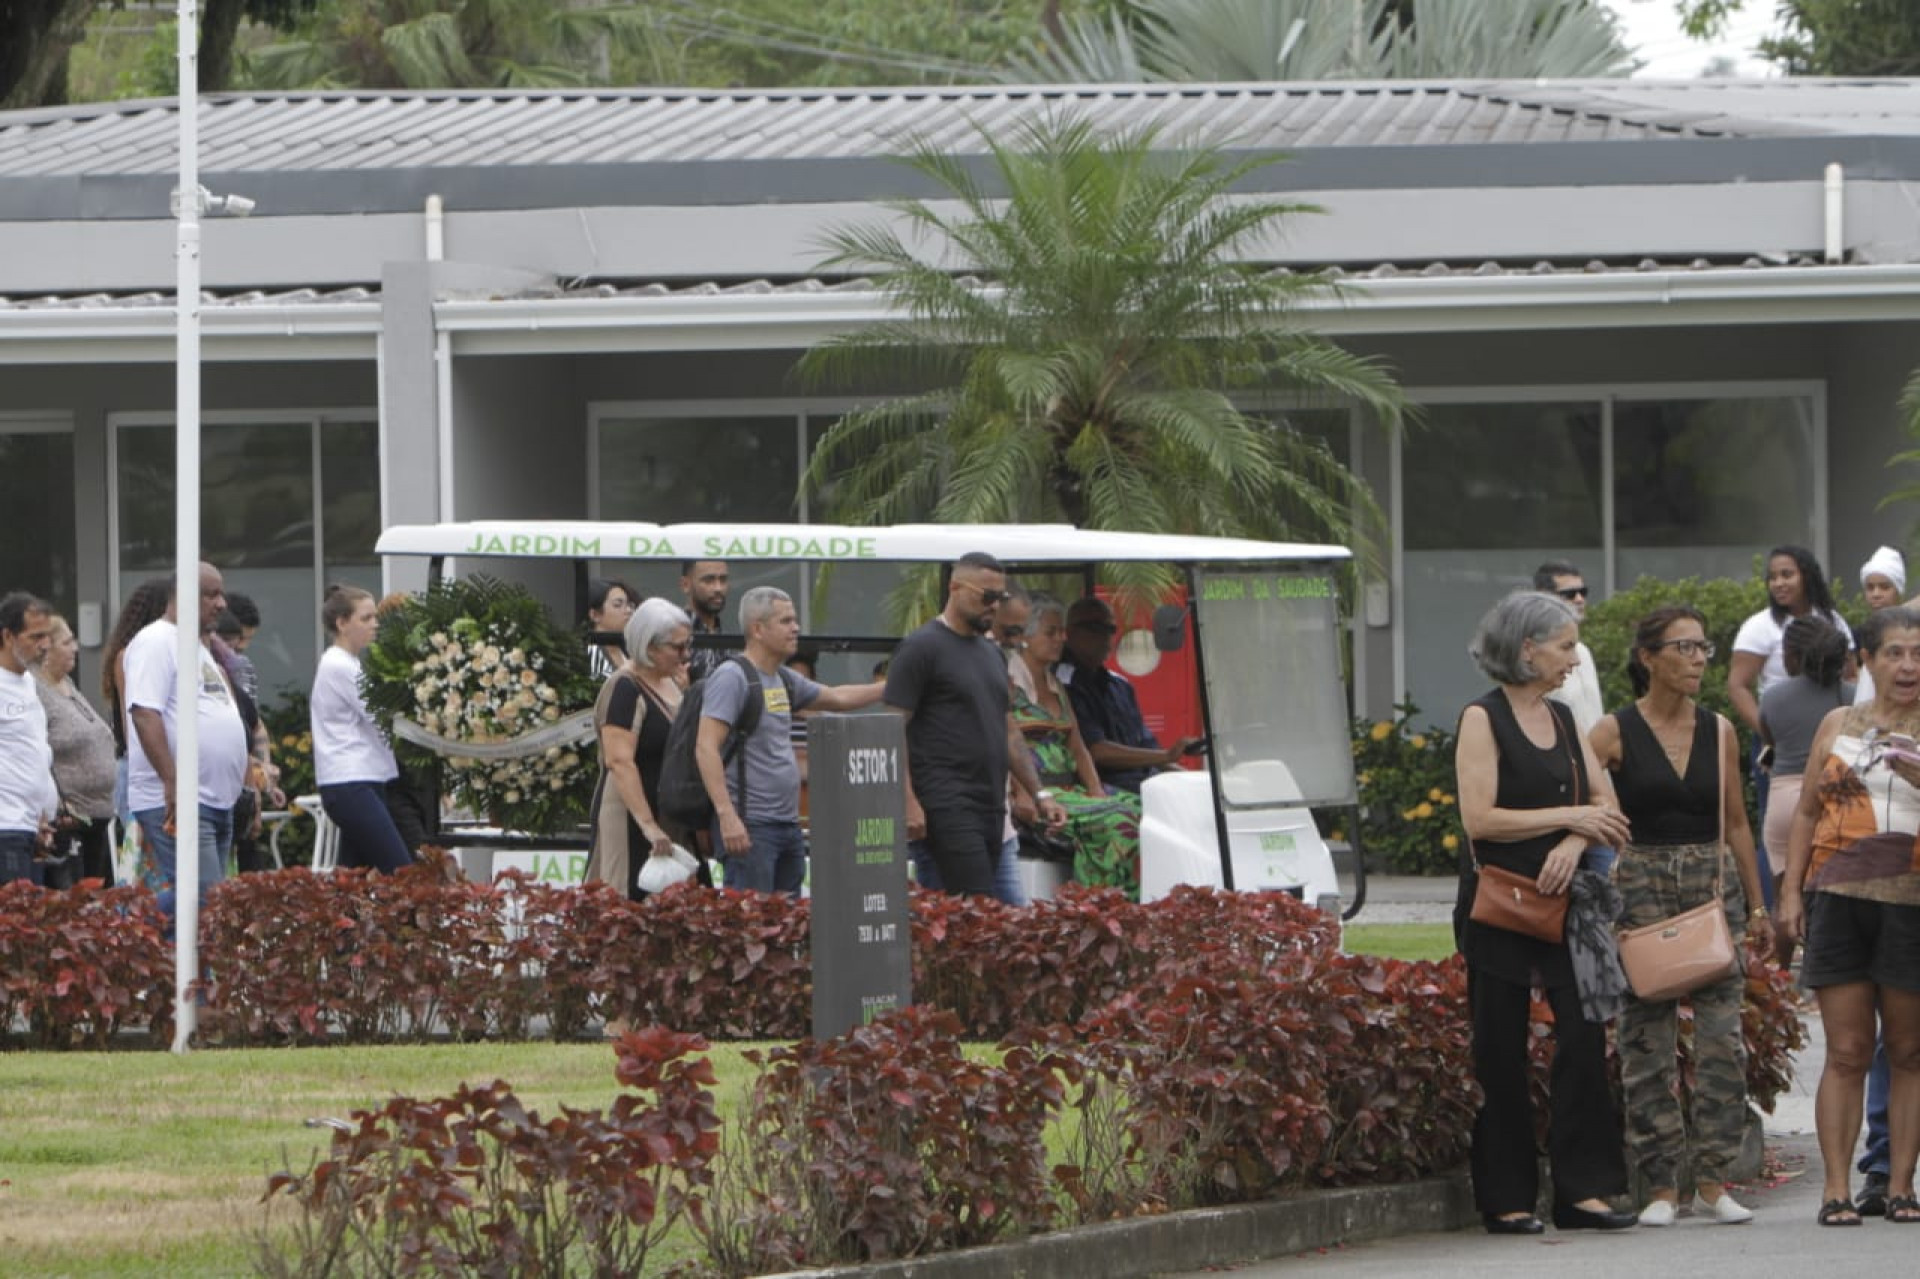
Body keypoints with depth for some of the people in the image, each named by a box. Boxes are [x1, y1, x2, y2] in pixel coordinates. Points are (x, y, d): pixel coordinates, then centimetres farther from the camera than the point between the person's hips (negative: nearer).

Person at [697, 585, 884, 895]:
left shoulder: (784, 680, 16)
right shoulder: (732, 678, -11)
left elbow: (836, 698, 33)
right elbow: (706, 748, -19)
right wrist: (726, 815, -26)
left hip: (788, 825, 9)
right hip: (749, 828, -9)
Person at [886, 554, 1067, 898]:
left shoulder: (991, 653, 21)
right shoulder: (921, 648, -5)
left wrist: (1039, 793, 20)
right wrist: (908, 801, -18)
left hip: (991, 806, 8)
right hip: (948, 804, -8)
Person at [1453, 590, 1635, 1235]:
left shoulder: (1563, 720, 15)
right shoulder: (1483, 718, -6)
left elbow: (1606, 805, 12)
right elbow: (1480, 819, -14)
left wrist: (1574, 843, -9)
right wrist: (1570, 816, -10)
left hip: (1560, 899, 6)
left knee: (1584, 1034, -5)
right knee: (1501, 1052, -1)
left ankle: (1583, 1188, -3)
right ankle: (1506, 1199, 5)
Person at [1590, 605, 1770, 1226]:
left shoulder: (1718, 732, 9)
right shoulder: (1614, 734, -2)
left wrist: (1756, 905, 16)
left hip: (1714, 886, 3)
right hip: (1641, 888, -3)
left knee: (1722, 1035, -4)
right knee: (1648, 1041, -2)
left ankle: (1712, 1182, 2)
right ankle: (1661, 1186, 4)